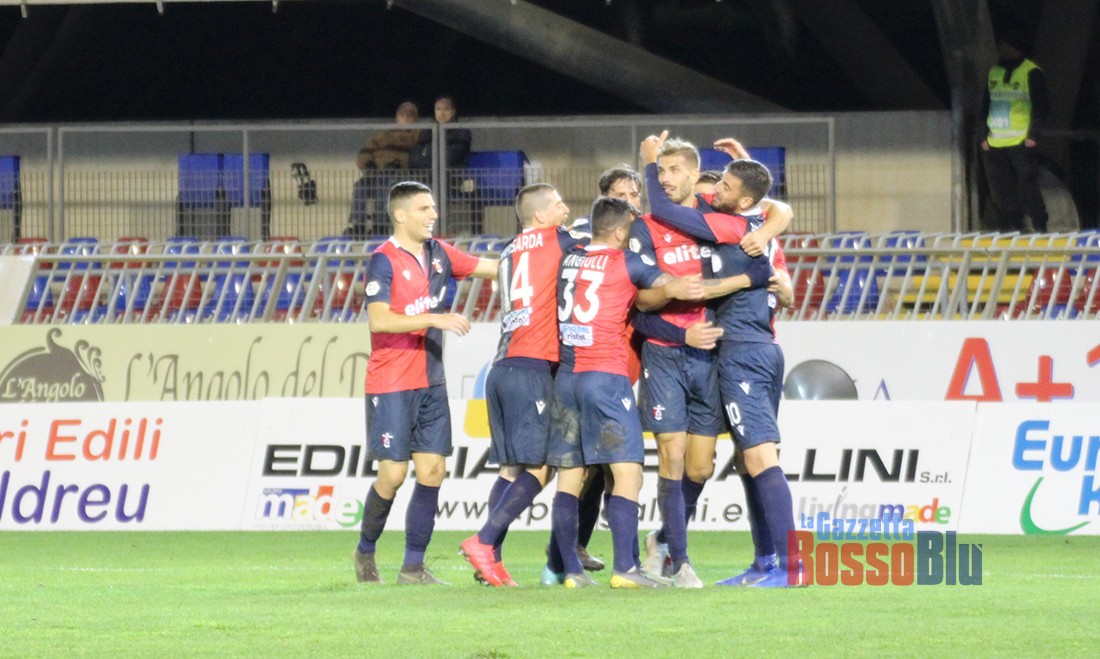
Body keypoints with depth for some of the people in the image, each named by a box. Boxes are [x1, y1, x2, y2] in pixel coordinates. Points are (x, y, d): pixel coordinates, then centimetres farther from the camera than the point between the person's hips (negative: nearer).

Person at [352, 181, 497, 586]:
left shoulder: (439, 254, 9)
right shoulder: (384, 261, -11)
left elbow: (492, 267, 18)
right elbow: (378, 320, -22)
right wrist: (435, 320, -28)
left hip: (430, 381, 6)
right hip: (391, 384, -6)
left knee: (432, 471, 0)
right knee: (393, 474, -6)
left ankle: (413, 567, 4)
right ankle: (365, 551, 17)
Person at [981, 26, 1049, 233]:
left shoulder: (1031, 72, -3)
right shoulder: (994, 72, 16)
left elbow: (1040, 107, -6)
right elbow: (985, 105, 21)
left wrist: (1033, 136, -13)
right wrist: (984, 136, 13)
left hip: (1021, 144, -6)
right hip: (995, 146, 6)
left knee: (1028, 189, -9)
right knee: (1001, 193, 5)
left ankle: (1040, 228, -4)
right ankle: (1009, 227, 11)